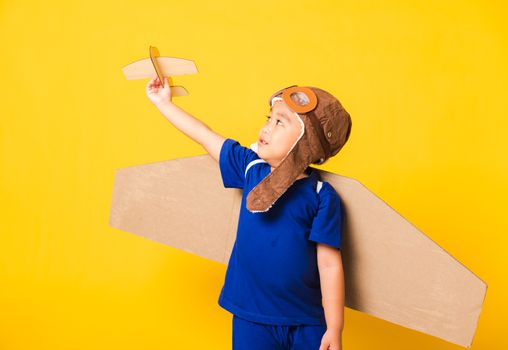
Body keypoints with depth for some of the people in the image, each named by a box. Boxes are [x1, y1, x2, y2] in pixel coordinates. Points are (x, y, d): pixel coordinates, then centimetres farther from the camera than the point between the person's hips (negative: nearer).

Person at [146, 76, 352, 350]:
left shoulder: (322, 197, -12)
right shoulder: (251, 167, 0)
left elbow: (330, 265, -11)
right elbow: (204, 135, 11)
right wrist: (163, 102, 20)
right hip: (251, 317, 3)